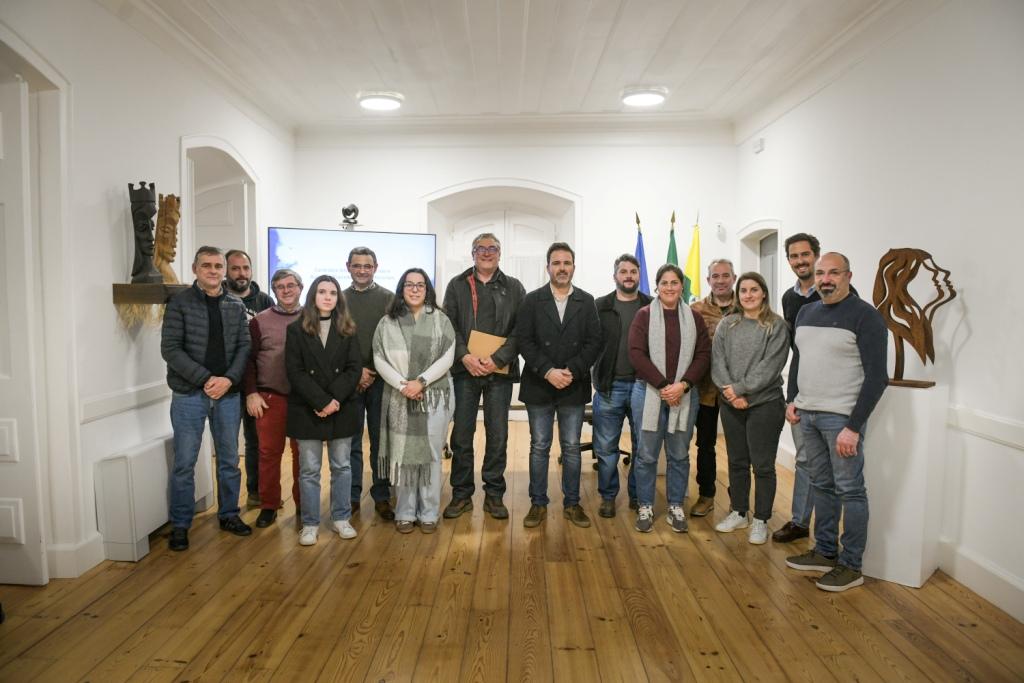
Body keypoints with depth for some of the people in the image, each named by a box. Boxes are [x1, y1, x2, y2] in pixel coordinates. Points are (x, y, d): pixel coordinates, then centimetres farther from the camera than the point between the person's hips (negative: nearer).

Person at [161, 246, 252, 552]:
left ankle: (229, 514, 27)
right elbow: (170, 348, -9)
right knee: (184, 462, 3)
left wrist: (229, 379, -11)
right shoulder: (180, 303, -3)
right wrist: (205, 379, -16)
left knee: (229, 459, 12)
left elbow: (244, 346, 5)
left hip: (228, 393, 3)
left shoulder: (236, 306, 8)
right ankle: (180, 525, 16)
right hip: (189, 394, -3)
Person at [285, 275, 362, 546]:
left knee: (342, 466, 9)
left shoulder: (347, 330, 6)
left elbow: (354, 368, -1)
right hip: (307, 410, -1)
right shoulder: (296, 329, 2)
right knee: (309, 469, 4)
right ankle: (310, 523, 15)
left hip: (342, 409, 2)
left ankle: (341, 517, 22)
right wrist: (322, 401, -15)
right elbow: (295, 371, -6)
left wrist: (335, 399, -14)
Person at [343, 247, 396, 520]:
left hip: (380, 380, -1)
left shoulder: (388, 299, 4)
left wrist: (374, 373, -8)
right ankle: (352, 495, 16)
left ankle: (382, 496, 13)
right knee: (350, 441, 5)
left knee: (381, 440, 4)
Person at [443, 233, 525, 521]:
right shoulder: (457, 285, 9)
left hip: (499, 371, 0)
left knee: (498, 435, 5)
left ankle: (494, 494, 18)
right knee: (461, 434, 5)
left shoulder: (513, 287, 7)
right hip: (465, 369, 0)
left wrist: (497, 358, -13)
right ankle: (461, 494, 18)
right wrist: (464, 356, -12)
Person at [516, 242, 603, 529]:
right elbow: (524, 340, -5)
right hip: (539, 385, -1)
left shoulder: (586, 301, 5)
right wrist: (548, 371, -16)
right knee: (539, 447, 7)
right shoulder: (532, 300, 2)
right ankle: (538, 503, 18)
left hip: (574, 387, 1)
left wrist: (571, 371, -14)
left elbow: (594, 342, -1)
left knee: (572, 448, 8)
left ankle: (572, 503, 20)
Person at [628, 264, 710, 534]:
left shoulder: (694, 318, 6)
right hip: (649, 392, -2)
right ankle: (645, 507, 19)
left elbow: (703, 355, 2)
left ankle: (676, 508, 24)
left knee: (679, 455, 10)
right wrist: (663, 385, -14)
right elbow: (636, 353, -9)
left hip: (684, 395, 2)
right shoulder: (644, 315, -1)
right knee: (647, 454, 5)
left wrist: (682, 385, -11)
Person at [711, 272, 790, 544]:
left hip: (765, 404, -4)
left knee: (762, 465, 3)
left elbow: (770, 366, -13)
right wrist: (730, 393, -12)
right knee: (737, 462, 14)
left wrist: (740, 388, -16)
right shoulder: (727, 324, 7)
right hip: (731, 404, 4)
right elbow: (717, 362, 0)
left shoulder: (777, 326, -5)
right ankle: (739, 513, 29)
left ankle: (761, 520, 17)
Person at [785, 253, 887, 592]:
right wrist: (792, 399, 12)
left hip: (842, 418, -6)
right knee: (822, 486, 15)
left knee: (849, 490, 2)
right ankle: (825, 552, 27)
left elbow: (877, 377, -13)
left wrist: (854, 427, -16)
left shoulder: (864, 315, -10)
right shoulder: (806, 312, 11)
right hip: (807, 415, 7)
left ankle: (851, 565, 13)